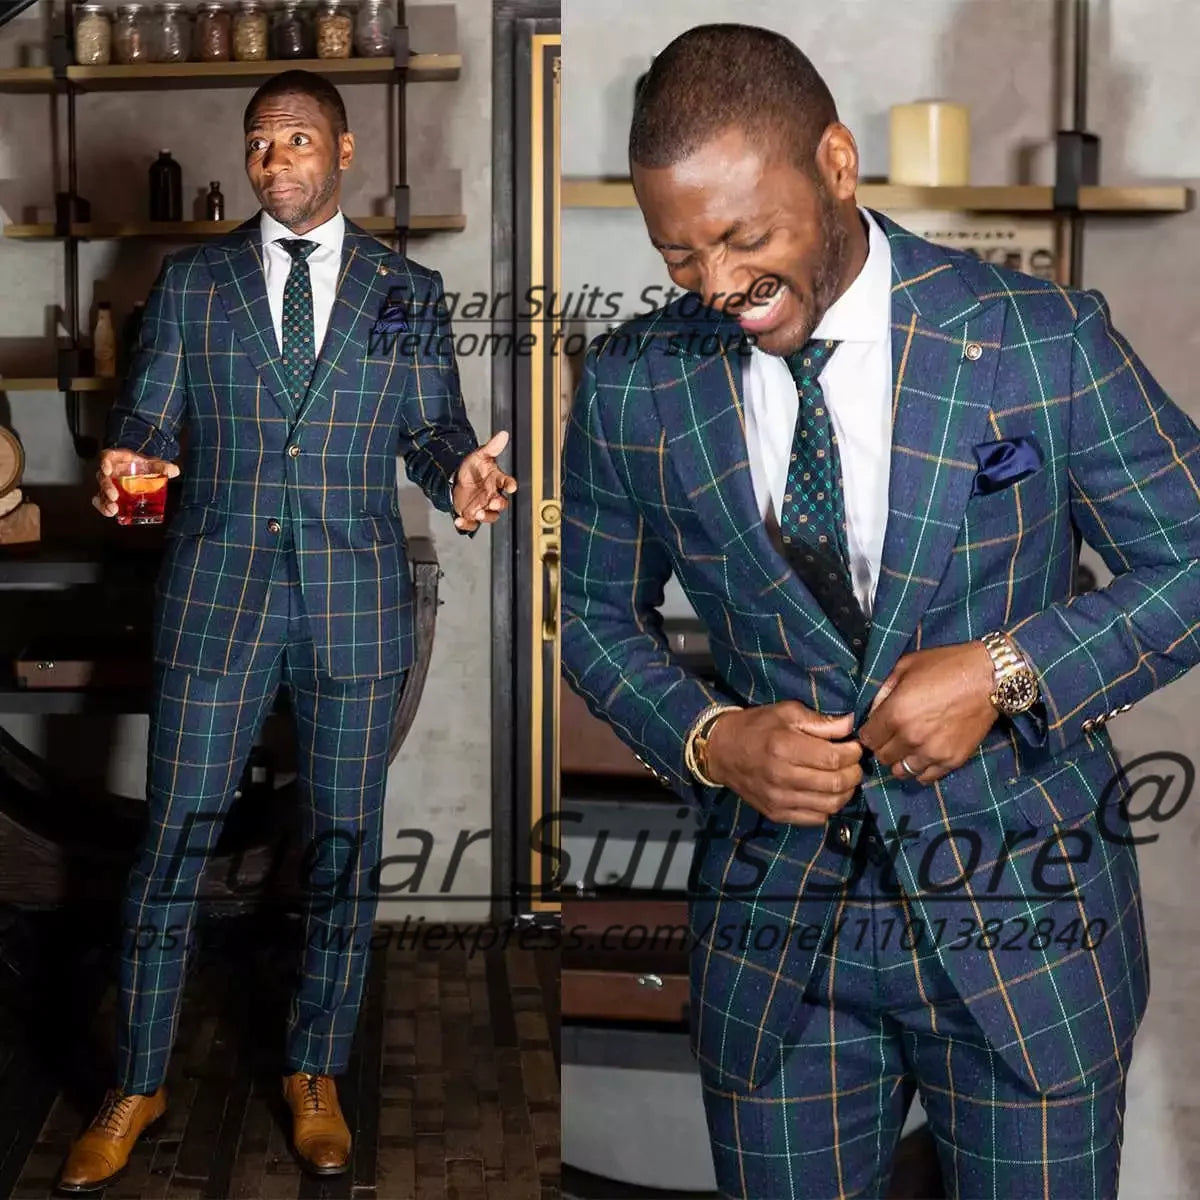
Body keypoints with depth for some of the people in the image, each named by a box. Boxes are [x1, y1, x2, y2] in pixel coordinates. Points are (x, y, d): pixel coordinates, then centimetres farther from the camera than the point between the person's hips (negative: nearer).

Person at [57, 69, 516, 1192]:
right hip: (216, 589, 0)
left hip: (356, 596, 1)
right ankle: (135, 1086, 19)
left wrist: (458, 472, -15)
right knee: (174, 836, 3)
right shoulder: (190, 281, 9)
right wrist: (126, 465, -17)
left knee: (344, 841, 8)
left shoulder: (409, 292, 9)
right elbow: (149, 416, 6)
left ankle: (315, 1073, 26)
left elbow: (433, 430, 7)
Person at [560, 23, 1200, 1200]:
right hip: (773, 919, 2)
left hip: (1022, 917, -1)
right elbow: (596, 614, 7)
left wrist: (1006, 669, -18)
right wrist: (708, 739, -12)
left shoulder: (1044, 341, -11)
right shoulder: (631, 387, -5)